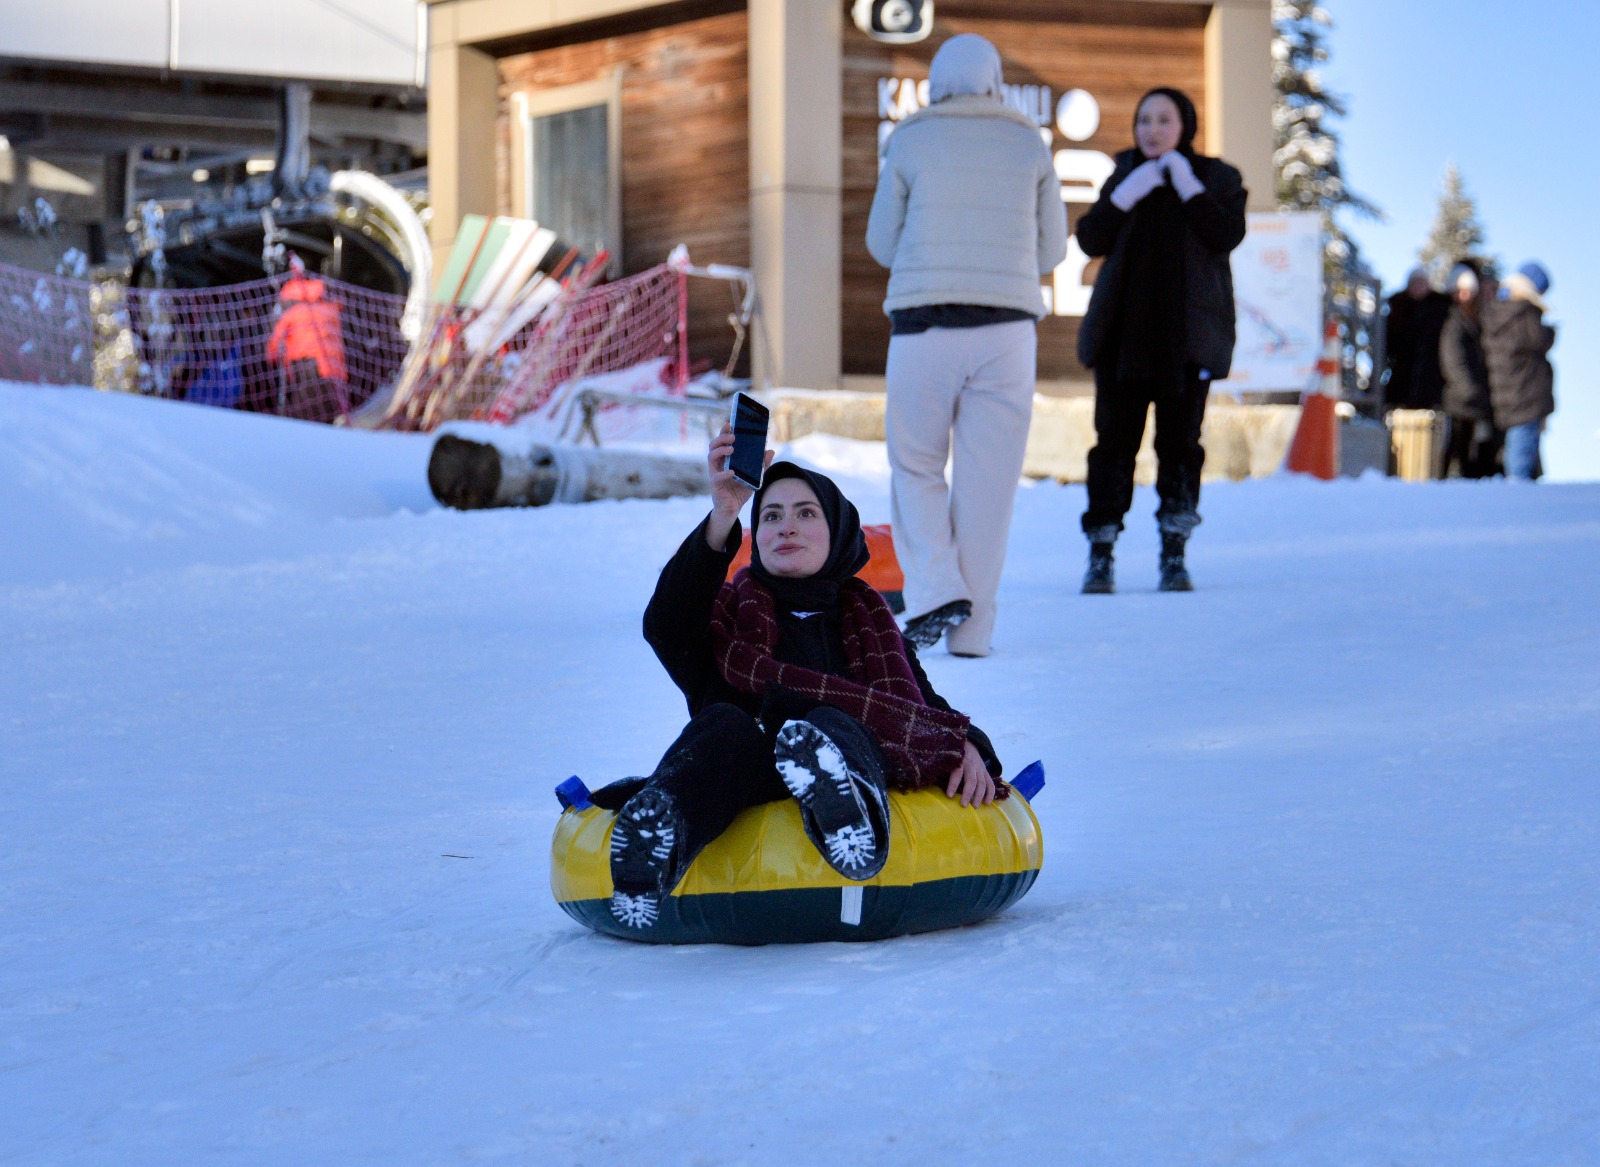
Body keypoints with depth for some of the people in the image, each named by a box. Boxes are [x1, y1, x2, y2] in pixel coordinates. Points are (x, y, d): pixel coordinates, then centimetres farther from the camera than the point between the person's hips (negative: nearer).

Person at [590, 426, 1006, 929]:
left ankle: (849, 809, -71)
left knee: (835, 724, -34)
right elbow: (664, 626, 4)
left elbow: (926, 707, 25)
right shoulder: (730, 611, 28)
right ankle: (660, 827, -67)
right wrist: (722, 518, -10)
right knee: (724, 723, -34)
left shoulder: (871, 621, 35)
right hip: (745, 782, 0)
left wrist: (968, 746, -1)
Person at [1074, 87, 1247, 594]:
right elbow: (1090, 239, 0)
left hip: (1187, 333, -2)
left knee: (1179, 440, -1)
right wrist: (1127, 194, -12)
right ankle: (1101, 553, 0)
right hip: (1123, 330, 2)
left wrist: (1188, 186, -15)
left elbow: (1228, 235, -11)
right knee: (1115, 439, -3)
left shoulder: (1216, 178, 6)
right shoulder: (1124, 175, 13)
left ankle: (1174, 554, 5)